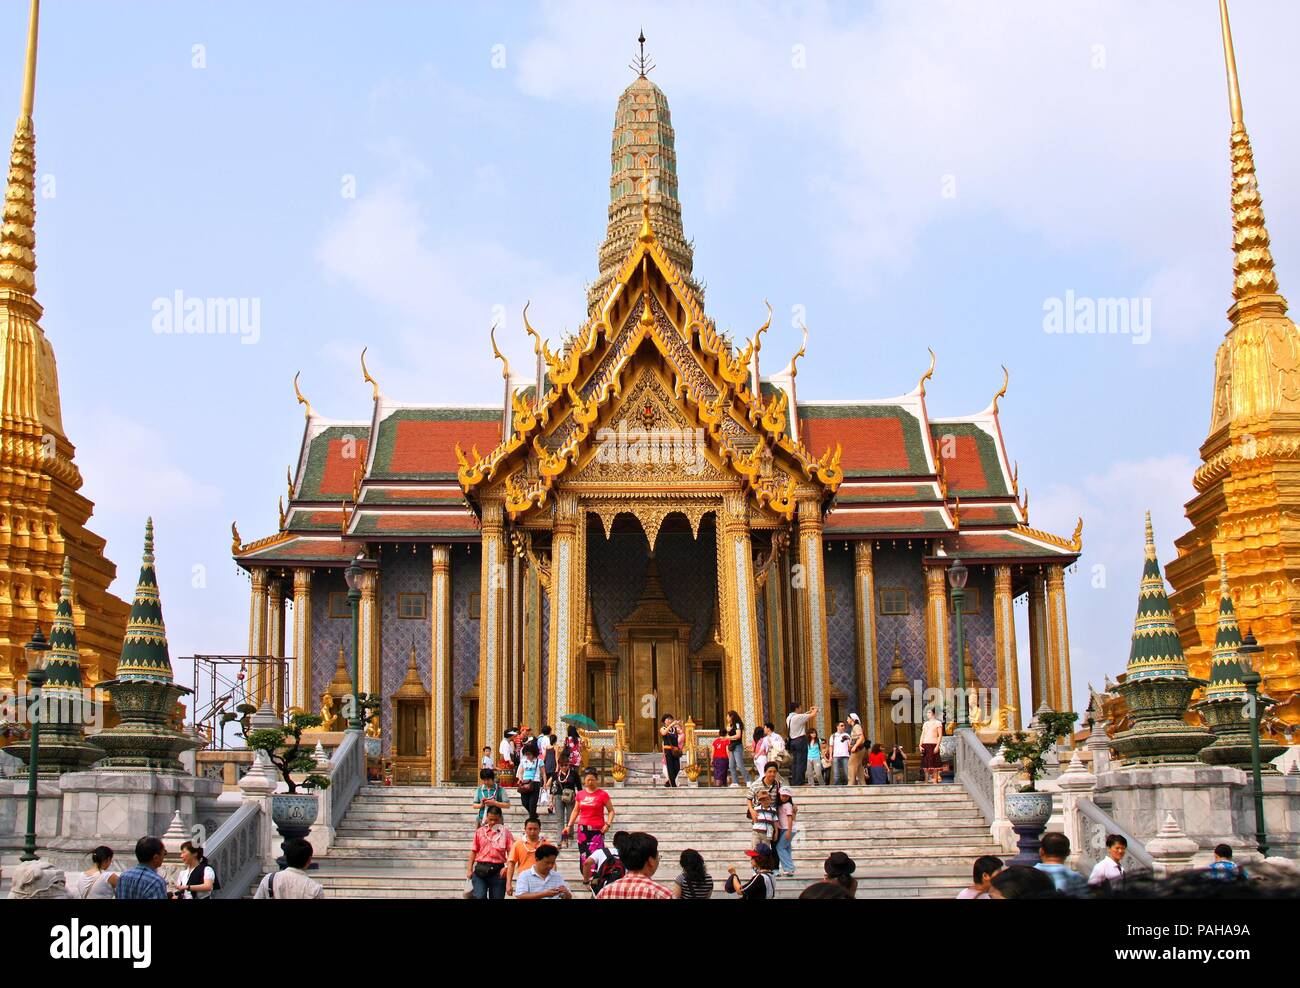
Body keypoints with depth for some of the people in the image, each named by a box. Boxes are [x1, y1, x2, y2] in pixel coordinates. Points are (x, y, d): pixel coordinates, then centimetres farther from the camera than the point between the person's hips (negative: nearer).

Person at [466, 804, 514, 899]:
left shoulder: (505, 833, 1)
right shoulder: (480, 832, 7)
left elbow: (511, 852, -3)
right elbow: (473, 851, 11)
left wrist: (507, 867, -18)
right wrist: (469, 869, 5)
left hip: (498, 871, 0)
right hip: (480, 870, 0)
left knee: (497, 897, 5)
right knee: (479, 896, -13)